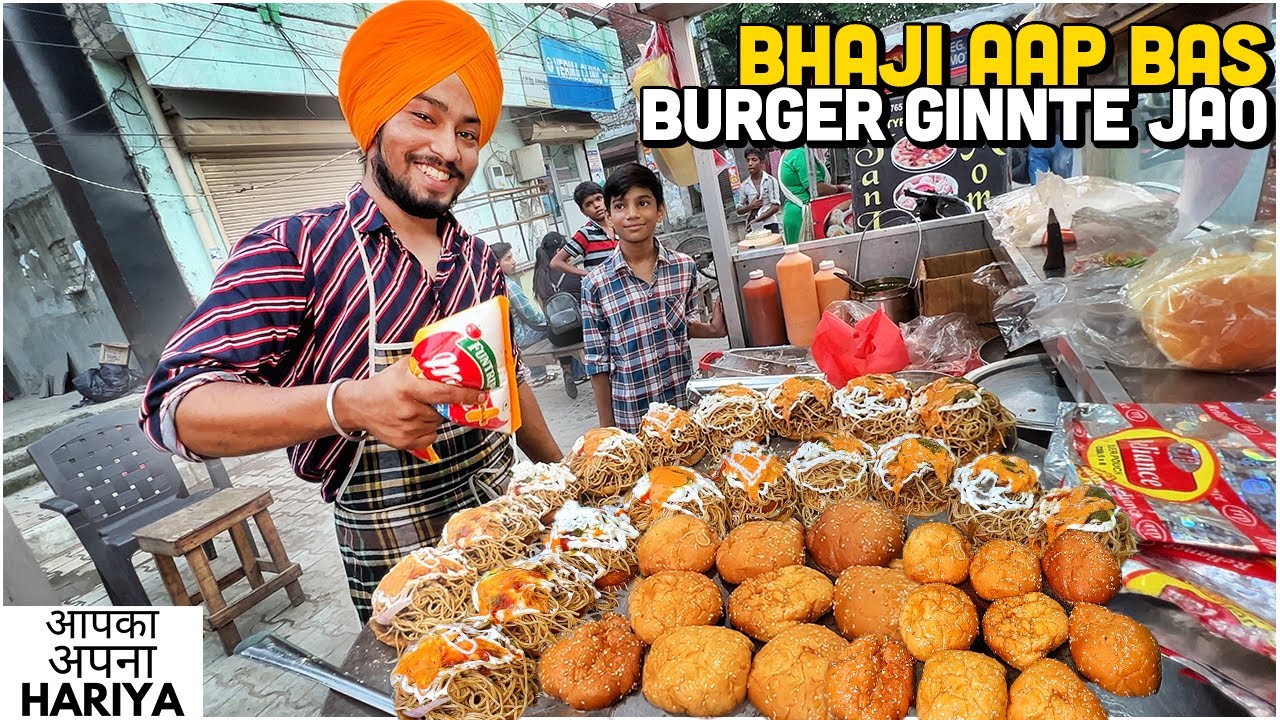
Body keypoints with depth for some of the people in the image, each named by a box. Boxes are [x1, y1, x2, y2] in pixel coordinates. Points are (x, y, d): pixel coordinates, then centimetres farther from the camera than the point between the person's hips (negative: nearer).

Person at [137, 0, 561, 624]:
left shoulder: (479, 261, 3)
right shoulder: (295, 250, -13)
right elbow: (176, 405, -19)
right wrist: (351, 404, -35)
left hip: (511, 530, 6)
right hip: (396, 569, -5)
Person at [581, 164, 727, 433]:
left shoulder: (685, 267, -4)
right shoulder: (596, 284, -11)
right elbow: (598, 364, -6)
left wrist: (713, 329, -8)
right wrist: (607, 430, -3)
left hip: (687, 403, 3)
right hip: (632, 416, -2)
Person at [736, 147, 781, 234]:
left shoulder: (770, 180, 0)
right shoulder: (745, 185, 8)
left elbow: (775, 207, -6)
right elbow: (739, 210, 13)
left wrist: (757, 219, -15)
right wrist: (751, 206, -8)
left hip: (769, 225, -2)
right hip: (753, 228, 2)